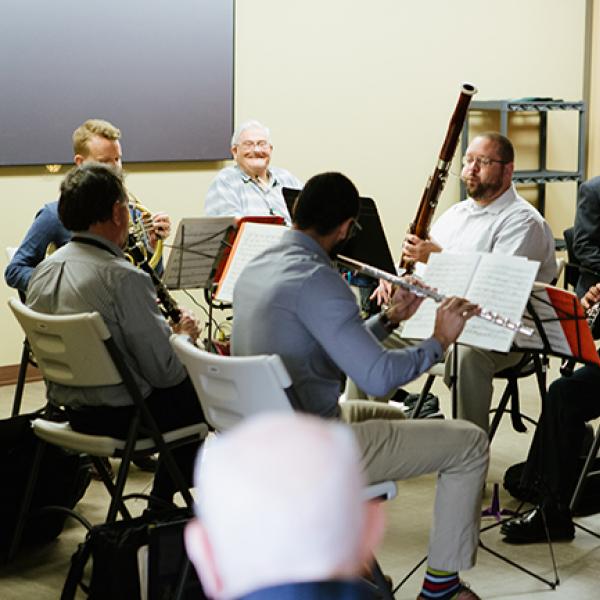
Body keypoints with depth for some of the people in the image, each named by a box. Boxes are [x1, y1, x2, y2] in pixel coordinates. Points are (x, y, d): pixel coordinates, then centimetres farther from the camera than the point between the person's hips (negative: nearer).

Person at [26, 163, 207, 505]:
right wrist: (183, 335, 1)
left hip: (69, 407, 8)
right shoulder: (124, 278, -25)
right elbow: (165, 371, -21)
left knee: (186, 390, 28)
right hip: (121, 415, -8)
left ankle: (164, 505, 33)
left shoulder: (44, 270, 0)